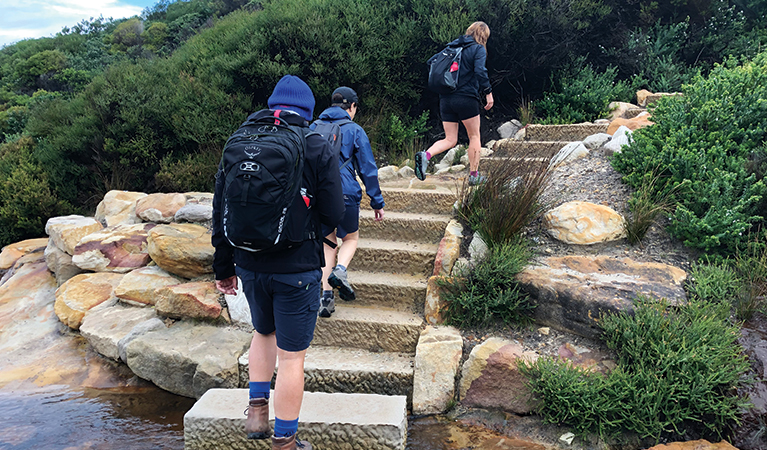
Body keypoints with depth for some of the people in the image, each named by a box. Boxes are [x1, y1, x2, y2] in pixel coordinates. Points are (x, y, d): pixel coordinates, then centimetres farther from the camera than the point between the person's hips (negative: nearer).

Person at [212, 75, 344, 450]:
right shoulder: (318, 149, -8)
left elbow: (220, 211, 6)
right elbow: (333, 216, -10)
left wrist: (223, 267, 14)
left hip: (249, 265, 4)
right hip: (297, 269, -4)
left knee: (264, 332, 29)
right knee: (291, 355, 7)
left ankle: (257, 412, 29)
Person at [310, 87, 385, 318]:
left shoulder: (314, 129, 10)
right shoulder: (355, 131, -1)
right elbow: (368, 169, -1)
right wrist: (377, 202, 4)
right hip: (345, 194, -3)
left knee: (328, 243, 16)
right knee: (351, 238, 19)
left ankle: (326, 295, 6)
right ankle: (340, 270, -10)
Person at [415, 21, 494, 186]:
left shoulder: (452, 47, 16)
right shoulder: (478, 49, -2)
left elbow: (431, 62, 15)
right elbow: (480, 71, -17)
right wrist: (488, 92, -11)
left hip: (446, 99, 5)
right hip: (466, 99, -5)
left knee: (450, 140, 8)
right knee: (474, 136, 11)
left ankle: (426, 155, -18)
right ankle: (474, 175, 15)